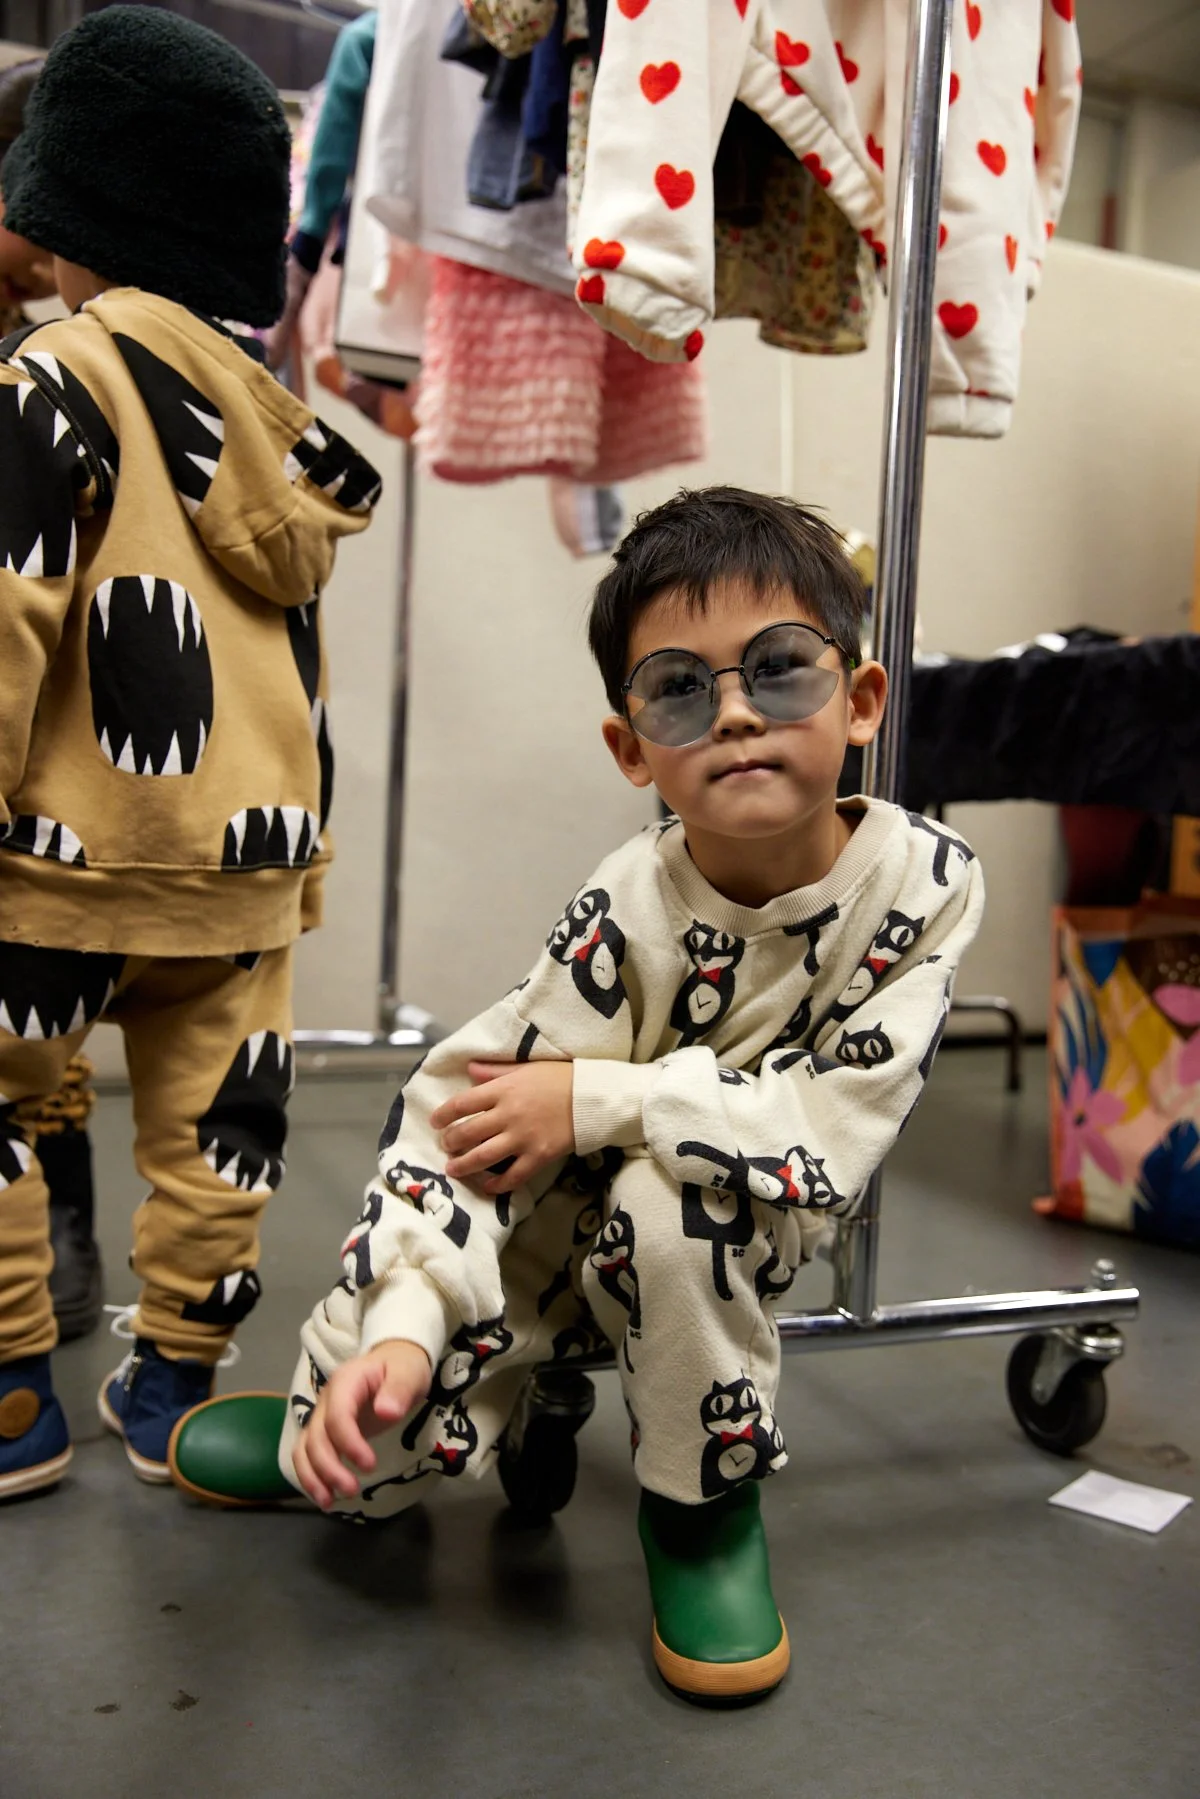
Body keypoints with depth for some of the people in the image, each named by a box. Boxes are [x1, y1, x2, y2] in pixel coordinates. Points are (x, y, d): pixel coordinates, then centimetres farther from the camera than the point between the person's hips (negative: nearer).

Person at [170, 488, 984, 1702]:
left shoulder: (925, 883, -22)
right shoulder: (629, 912, -24)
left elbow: (835, 1128, -27)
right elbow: (464, 1108, -23)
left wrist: (597, 1101, -29)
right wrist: (403, 1326, -35)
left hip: (734, 1243, 1)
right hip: (559, 1233, 0)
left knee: (668, 1201, -35)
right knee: (384, 1441, -16)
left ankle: (707, 1501, -5)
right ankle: (333, 1430, 25)